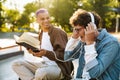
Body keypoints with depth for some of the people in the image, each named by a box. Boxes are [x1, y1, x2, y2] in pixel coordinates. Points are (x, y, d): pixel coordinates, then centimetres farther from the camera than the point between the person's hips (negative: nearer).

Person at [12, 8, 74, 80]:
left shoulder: (59, 32, -10)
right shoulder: (41, 34, 13)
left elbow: (64, 55, -15)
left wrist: (46, 53, -28)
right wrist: (34, 52, -1)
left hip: (59, 67, -8)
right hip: (44, 65, 8)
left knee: (41, 72, -40)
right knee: (17, 64, -1)